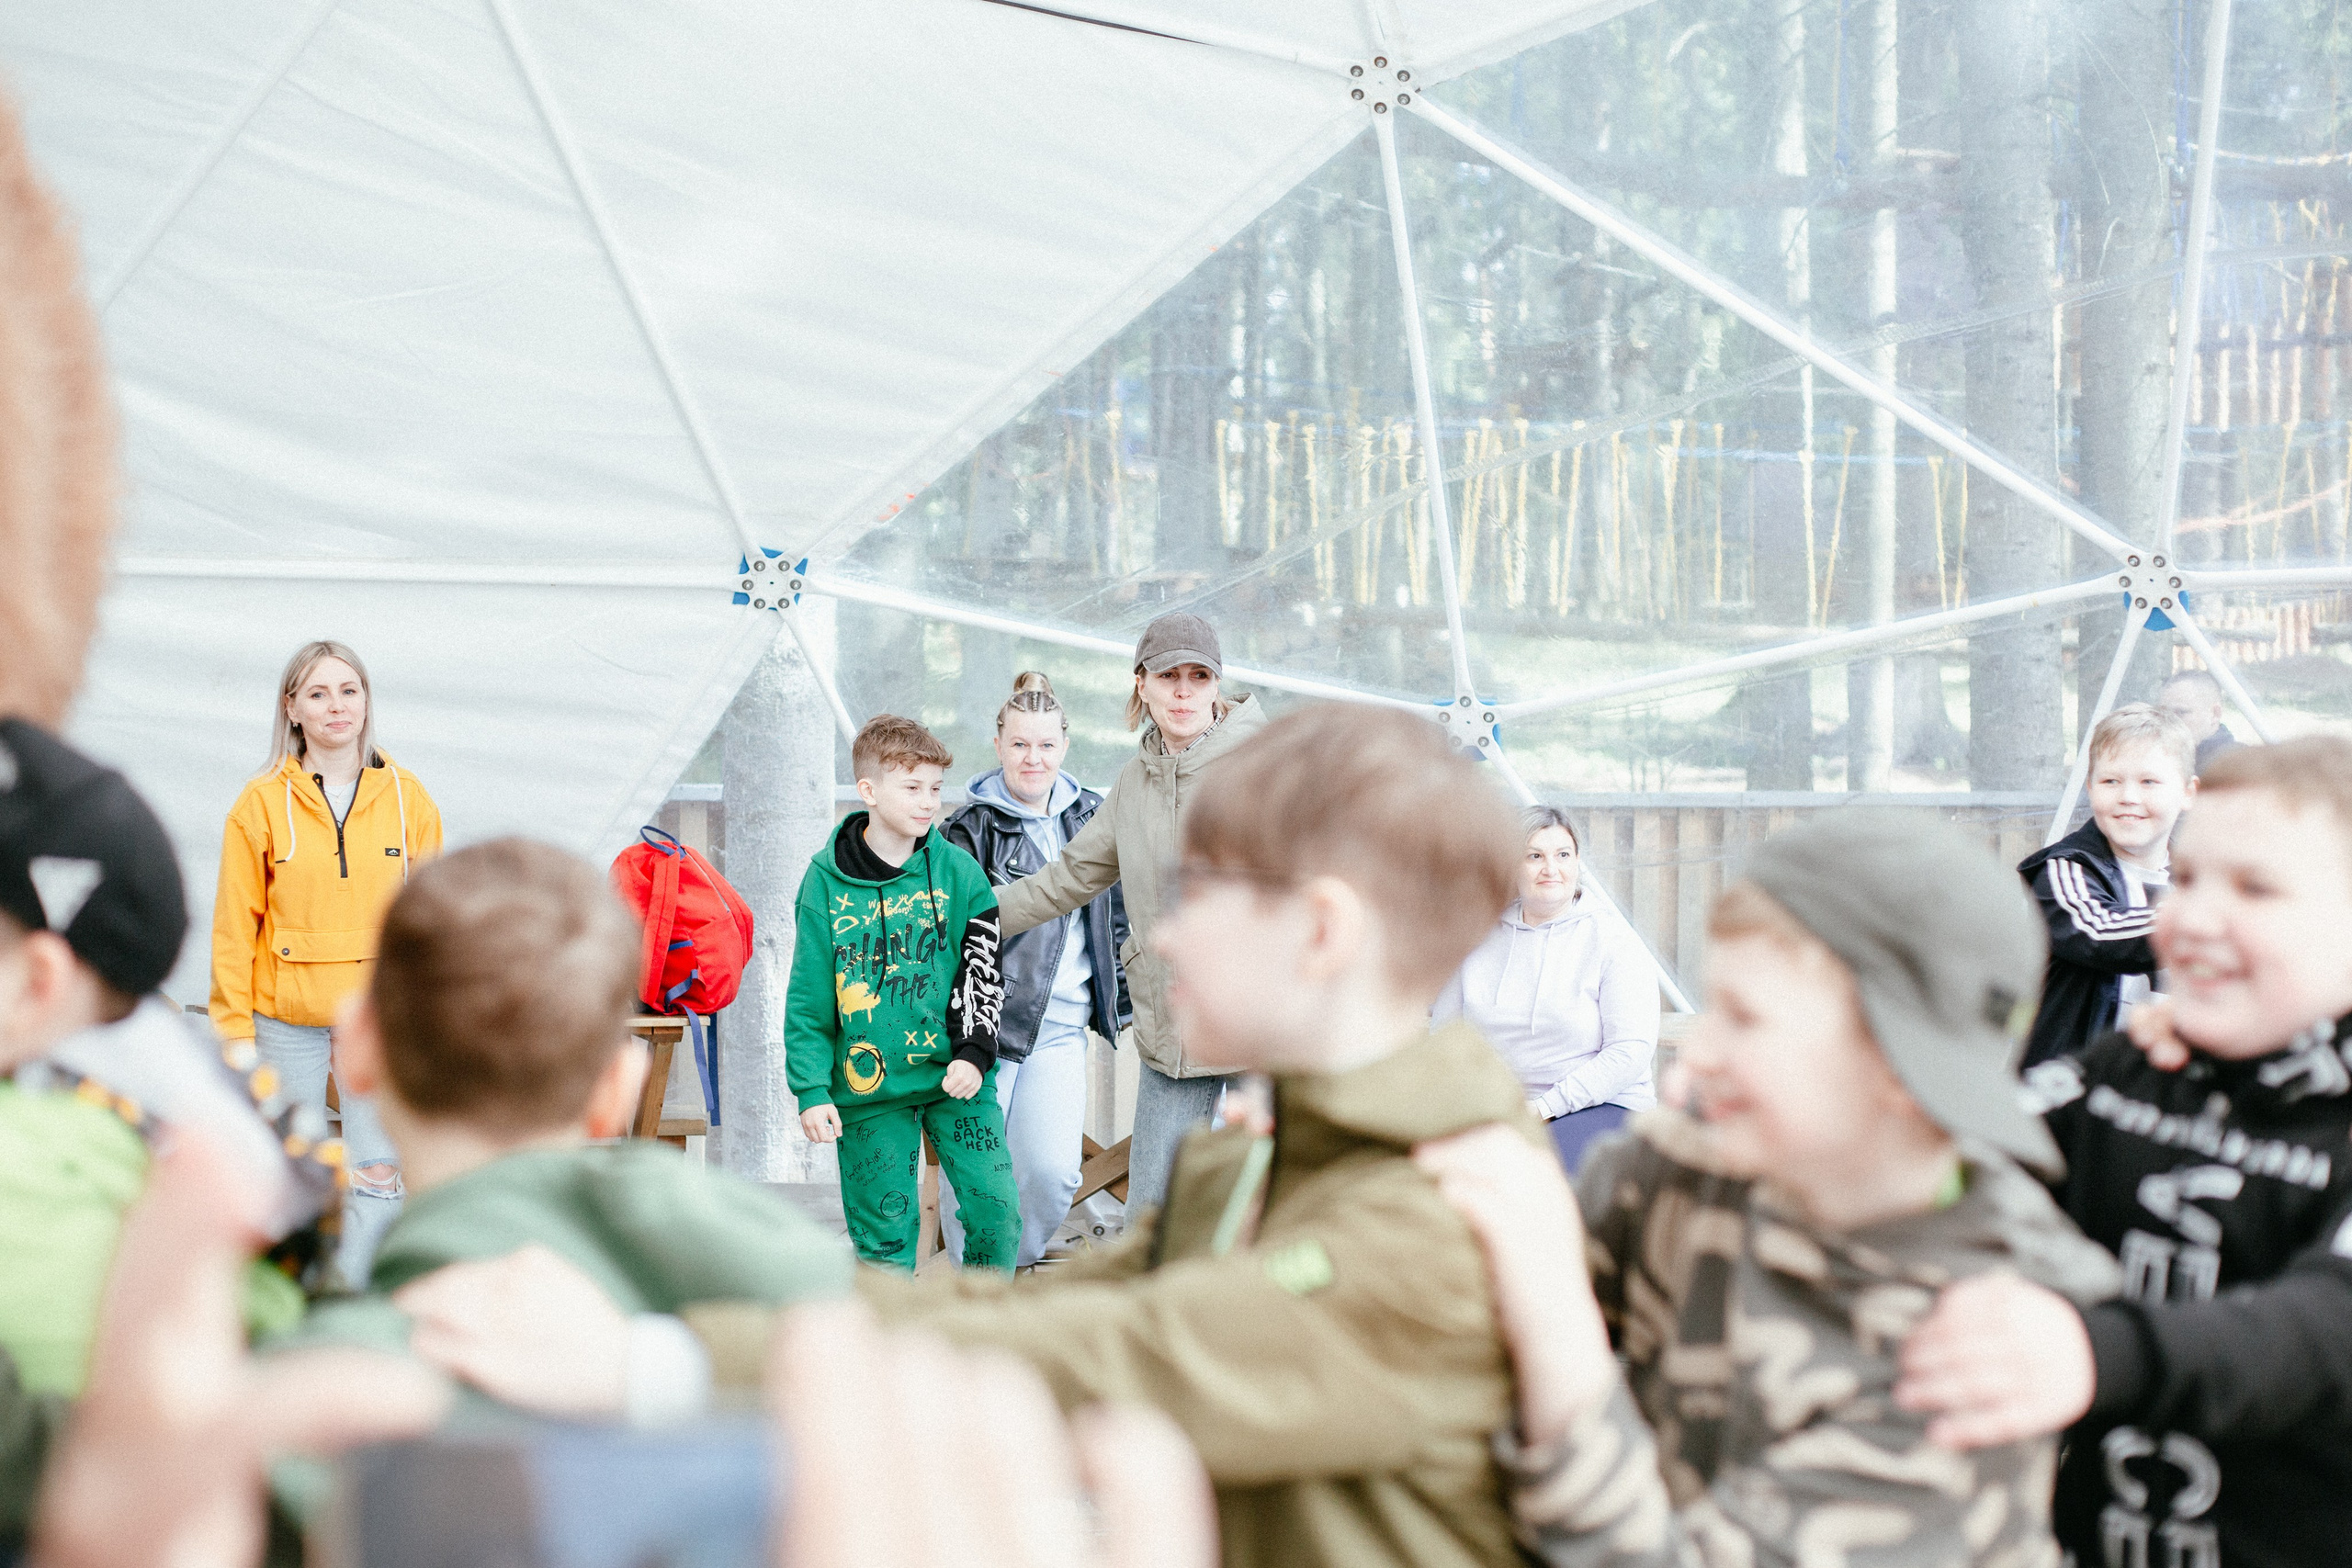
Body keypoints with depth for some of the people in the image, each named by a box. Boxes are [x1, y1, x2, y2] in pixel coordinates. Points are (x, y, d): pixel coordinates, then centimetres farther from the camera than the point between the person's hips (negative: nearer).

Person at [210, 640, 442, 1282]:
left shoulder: (406, 797, 2)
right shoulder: (262, 802, -2)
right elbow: (235, 923, 0)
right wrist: (233, 1028, -3)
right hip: (286, 1016, -1)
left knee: (378, 1175, -3)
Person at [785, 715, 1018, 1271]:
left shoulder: (958, 870, 0)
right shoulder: (826, 881, -2)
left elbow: (986, 971, 3)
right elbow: (808, 1000, 1)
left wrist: (974, 1053, -9)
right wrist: (812, 1089, -5)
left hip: (956, 1078, 1)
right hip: (868, 1086, -1)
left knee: (997, 1210, -6)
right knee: (884, 1231, 4)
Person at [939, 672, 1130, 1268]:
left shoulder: (1090, 818, 10)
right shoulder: (970, 828, -3)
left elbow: (1118, 916, 21)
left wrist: (1124, 999, 19)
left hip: (1062, 1026, 3)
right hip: (986, 1018, -3)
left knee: (1054, 1172, -6)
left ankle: (1017, 1265, 20)